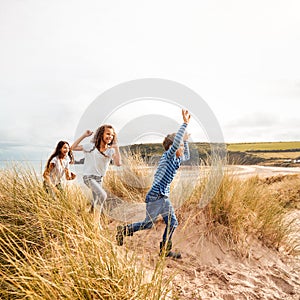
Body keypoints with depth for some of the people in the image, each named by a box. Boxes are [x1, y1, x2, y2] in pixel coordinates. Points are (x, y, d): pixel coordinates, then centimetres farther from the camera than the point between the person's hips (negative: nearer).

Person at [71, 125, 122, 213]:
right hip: (89, 177, -5)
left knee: (96, 200, 19)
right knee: (103, 195, -23)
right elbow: (73, 148, -9)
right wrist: (84, 136, -13)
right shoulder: (91, 146, -8)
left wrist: (116, 147, -22)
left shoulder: (111, 150, -5)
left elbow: (118, 163, -20)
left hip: (99, 178, 5)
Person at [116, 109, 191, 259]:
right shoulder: (167, 156, -13)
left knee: (172, 223, 7)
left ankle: (165, 250, 19)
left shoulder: (176, 159, 12)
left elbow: (187, 156, 33)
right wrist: (185, 123, -27)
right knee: (148, 223, 0)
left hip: (164, 197, 9)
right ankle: (123, 230, 18)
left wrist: (185, 140, 26)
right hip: (155, 196, -9)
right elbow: (176, 142, -31)